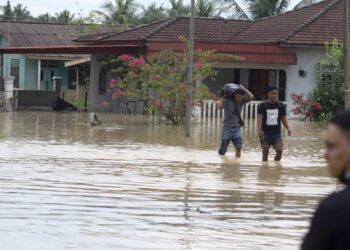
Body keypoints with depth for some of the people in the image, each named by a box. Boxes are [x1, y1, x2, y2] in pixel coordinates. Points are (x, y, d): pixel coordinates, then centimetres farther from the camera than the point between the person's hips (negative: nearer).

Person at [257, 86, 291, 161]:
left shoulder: (281, 105, 7)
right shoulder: (262, 105, -1)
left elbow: (284, 118, 10)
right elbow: (260, 118, -9)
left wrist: (288, 128, -6)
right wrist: (259, 130, -22)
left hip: (277, 133, 2)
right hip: (265, 133, -2)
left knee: (279, 150, -11)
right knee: (265, 152, 2)